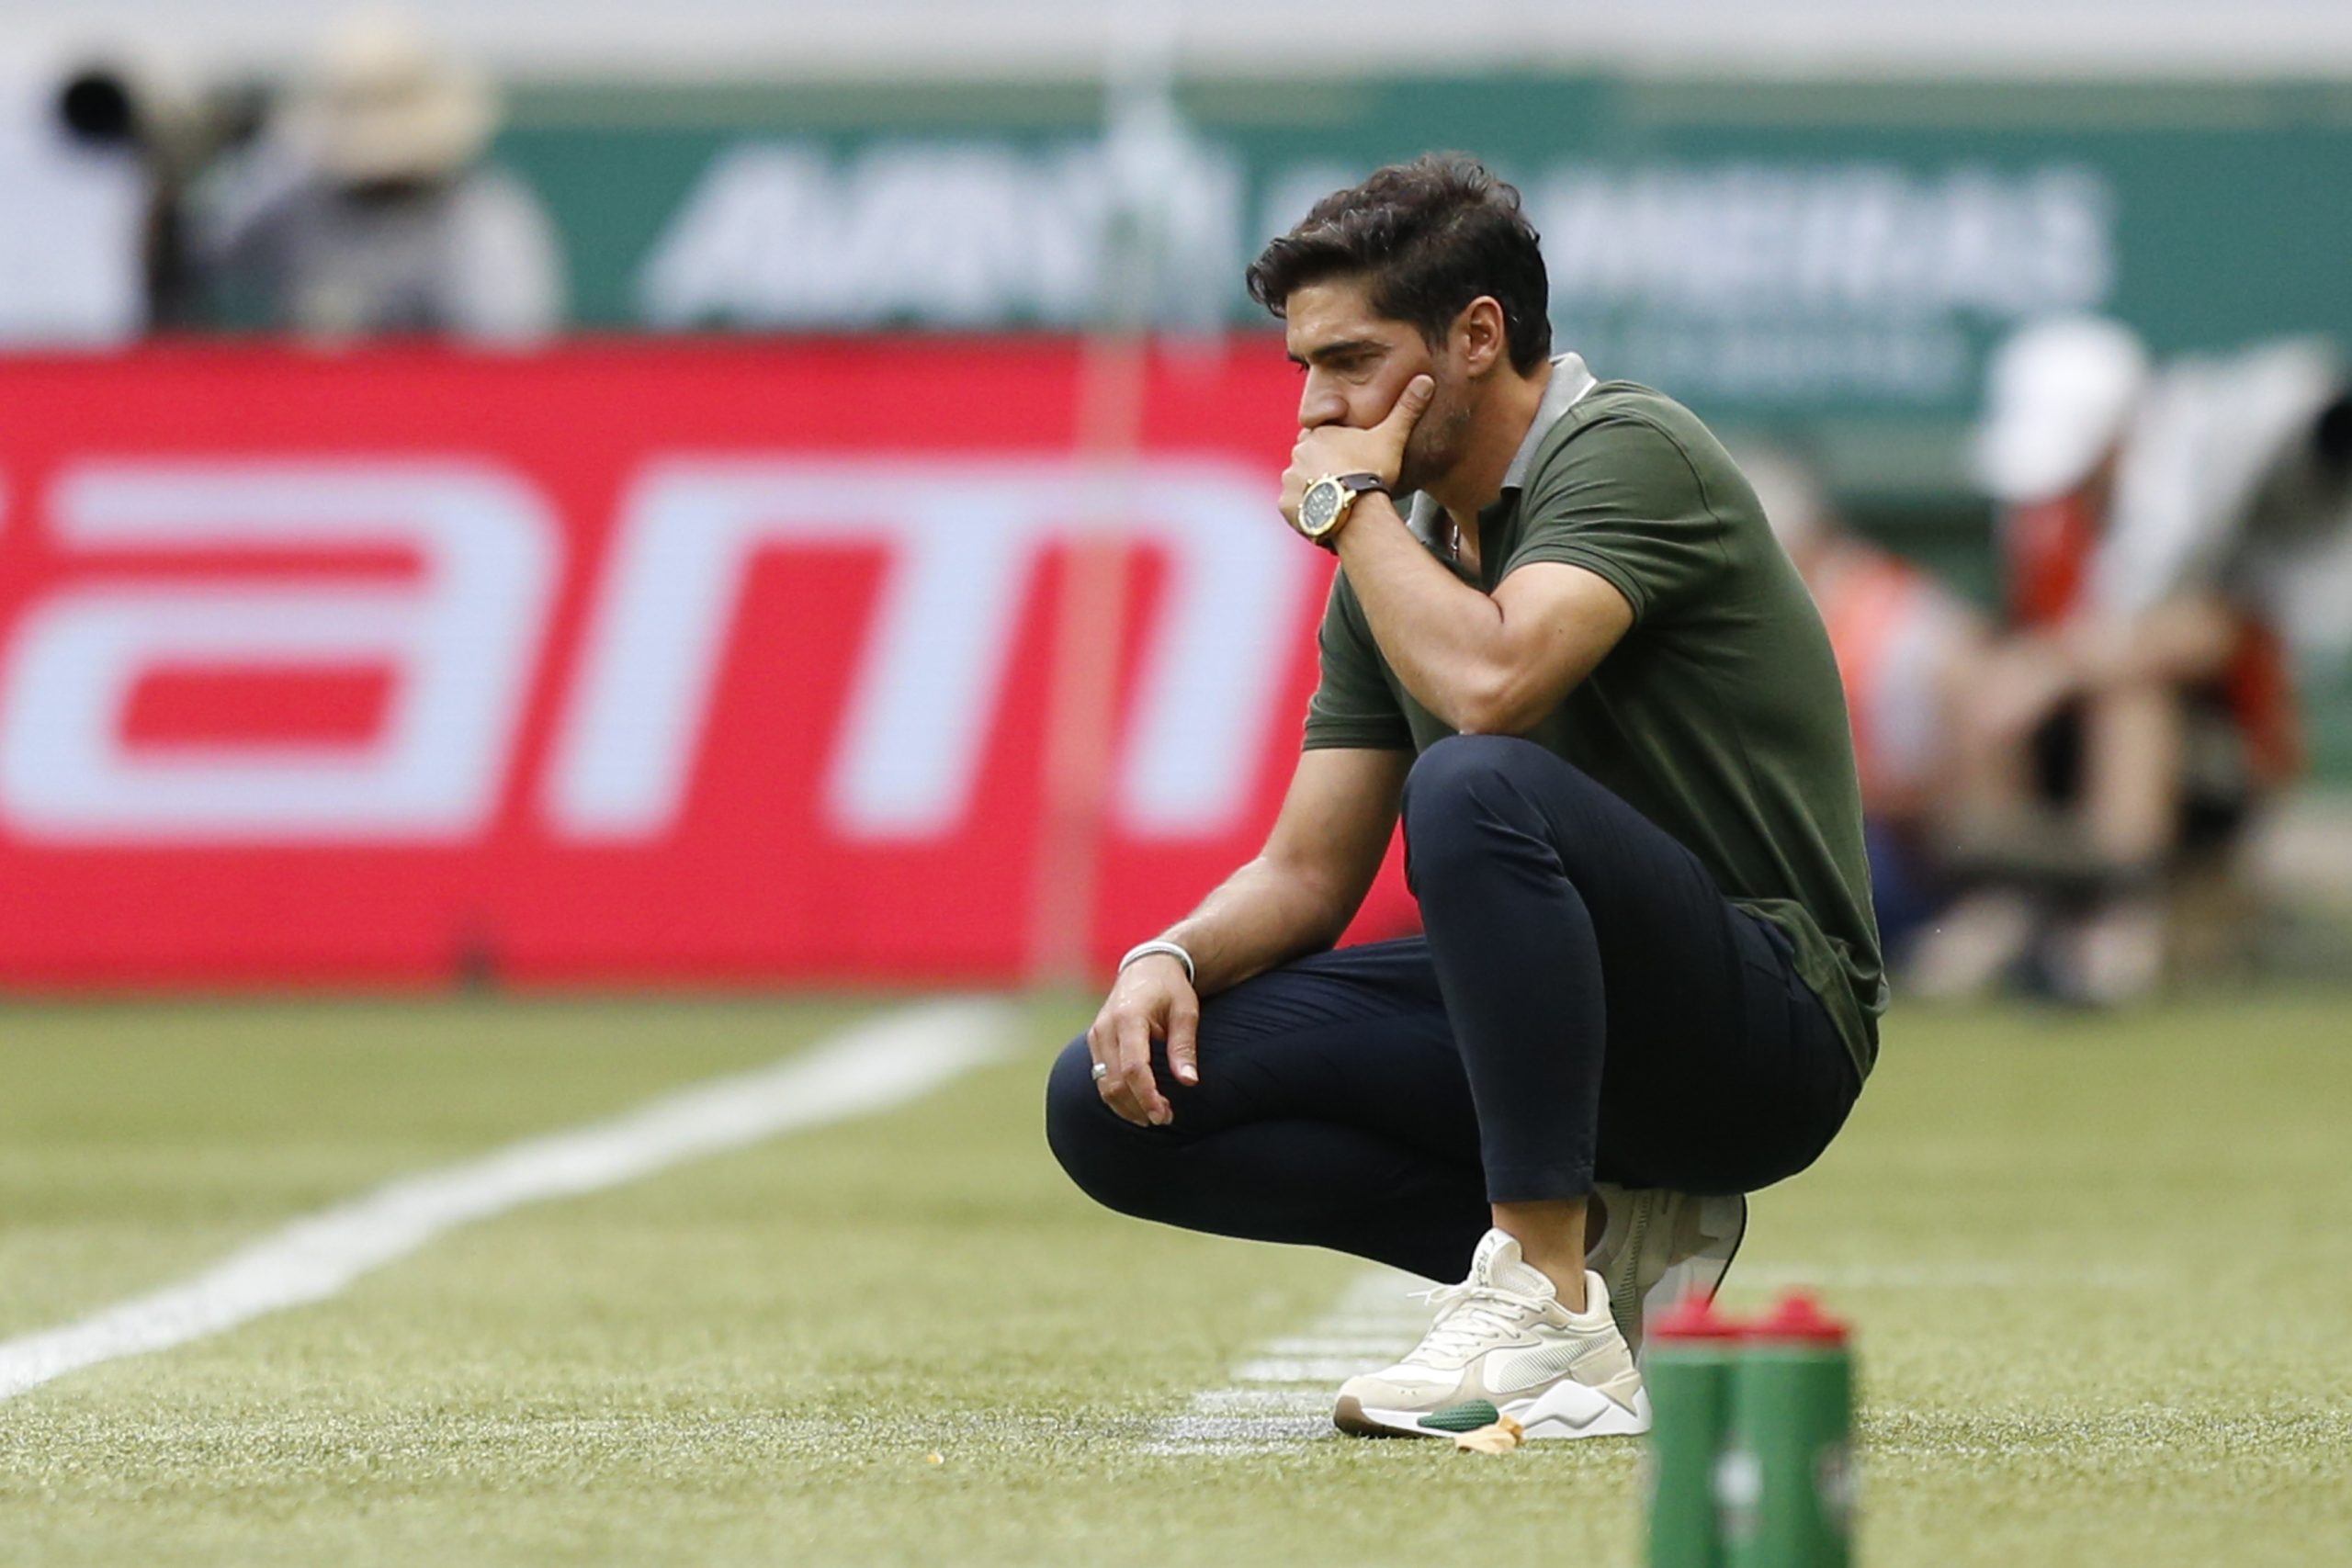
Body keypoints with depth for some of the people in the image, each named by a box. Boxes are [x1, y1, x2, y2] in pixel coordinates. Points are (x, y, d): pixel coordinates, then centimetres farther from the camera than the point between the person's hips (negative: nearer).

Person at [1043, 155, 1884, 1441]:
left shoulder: (1629, 454, -12)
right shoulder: (1400, 548, 12)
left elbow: (1493, 683, -31)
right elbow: (1308, 873, 13)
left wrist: (1352, 501, -14)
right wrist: (1172, 957, -9)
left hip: (1765, 1025, -8)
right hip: (1537, 1013, 8)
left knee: (1477, 789, -37)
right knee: (1116, 1101, -5)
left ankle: (1558, 1331, -32)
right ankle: (1592, 1230, -3)